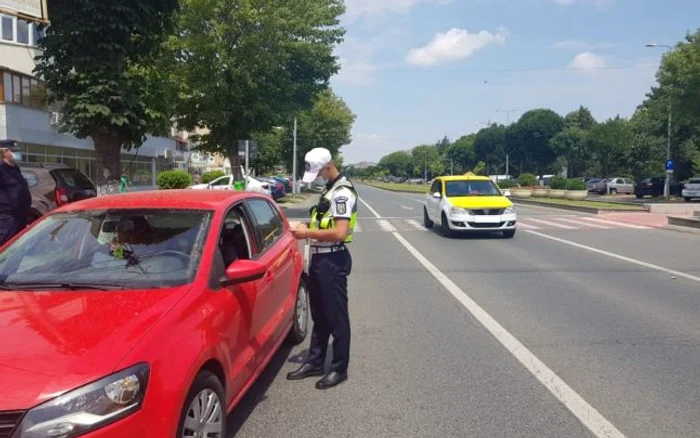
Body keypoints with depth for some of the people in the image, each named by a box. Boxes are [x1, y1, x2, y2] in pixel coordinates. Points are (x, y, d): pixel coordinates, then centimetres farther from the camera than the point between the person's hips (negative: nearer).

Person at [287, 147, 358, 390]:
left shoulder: (343, 192, -17)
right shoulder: (330, 189, 14)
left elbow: (340, 233, -26)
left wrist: (308, 233, -17)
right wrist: (308, 228, 6)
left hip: (333, 260, -10)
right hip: (319, 258, 10)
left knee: (336, 317, 1)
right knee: (319, 315, 17)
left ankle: (339, 368, 14)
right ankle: (314, 362, 28)